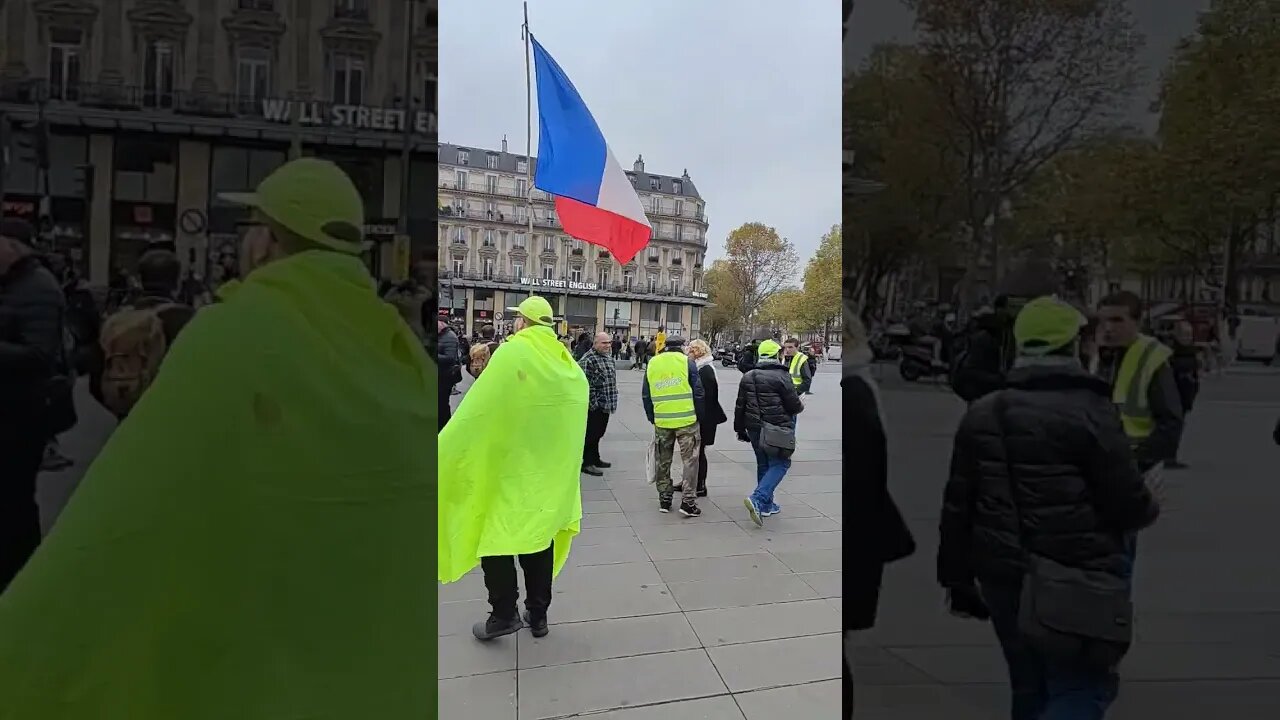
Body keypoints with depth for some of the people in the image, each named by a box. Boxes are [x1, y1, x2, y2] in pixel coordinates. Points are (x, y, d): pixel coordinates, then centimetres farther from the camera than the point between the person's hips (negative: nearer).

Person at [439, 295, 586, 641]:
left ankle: (503, 615, 12)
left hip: (507, 467, -6)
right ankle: (538, 614, 24)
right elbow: (574, 417, 6)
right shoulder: (568, 363, 2)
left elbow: (475, 410, -19)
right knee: (539, 536, 15)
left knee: (495, 536, 8)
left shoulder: (511, 354, -15)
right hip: (549, 471, 6)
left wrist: (444, 451, -13)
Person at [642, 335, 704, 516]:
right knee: (689, 459, 4)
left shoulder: (652, 363, 9)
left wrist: (652, 418, 19)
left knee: (662, 461, 14)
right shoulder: (687, 362, -3)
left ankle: (664, 499, 19)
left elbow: (646, 395, 12)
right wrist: (698, 416, 6)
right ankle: (688, 501, 1)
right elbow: (698, 392, -4)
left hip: (661, 421, 3)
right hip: (686, 419, -3)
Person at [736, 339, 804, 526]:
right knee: (779, 464, 1)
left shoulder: (748, 377, 7)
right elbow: (794, 405, -11)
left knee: (763, 464, 18)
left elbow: (740, 406, 10)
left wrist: (740, 429, 19)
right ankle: (758, 499, -16)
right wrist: (800, 406, 12)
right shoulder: (781, 376, -14)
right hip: (777, 429, -7)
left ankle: (766, 505, 23)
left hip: (754, 429, 7)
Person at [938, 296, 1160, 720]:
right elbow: (1129, 505, -10)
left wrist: (956, 577, 14)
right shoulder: (1089, 411, -13)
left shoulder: (982, 414, 4)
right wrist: (1149, 510, 14)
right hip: (1076, 582, -5)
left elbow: (957, 507, 6)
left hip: (1003, 577, 6)